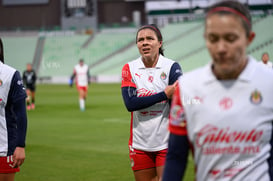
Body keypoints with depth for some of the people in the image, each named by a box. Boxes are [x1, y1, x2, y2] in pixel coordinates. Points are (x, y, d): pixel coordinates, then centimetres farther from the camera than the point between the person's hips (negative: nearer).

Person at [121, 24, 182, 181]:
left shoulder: (172, 67, -5)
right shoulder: (129, 69, 3)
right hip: (140, 144, 3)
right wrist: (164, 94, -16)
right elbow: (130, 103, -11)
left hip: (166, 143, -3)